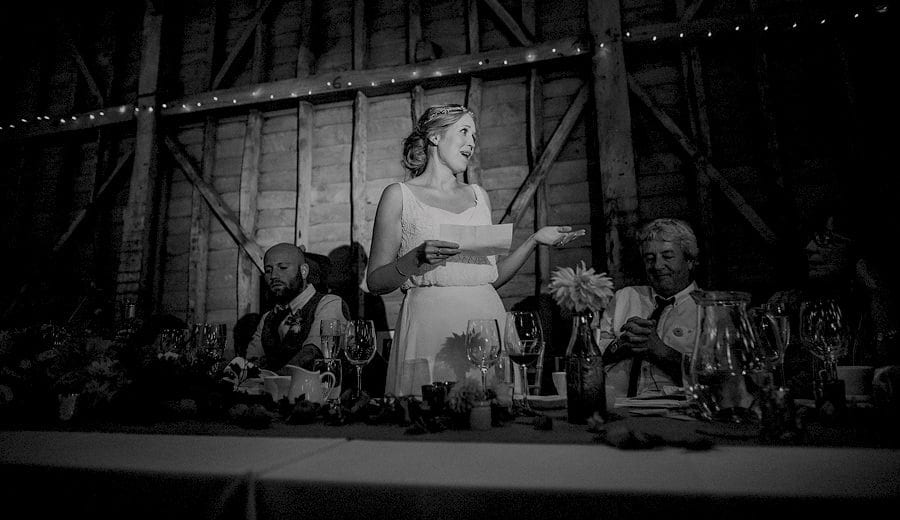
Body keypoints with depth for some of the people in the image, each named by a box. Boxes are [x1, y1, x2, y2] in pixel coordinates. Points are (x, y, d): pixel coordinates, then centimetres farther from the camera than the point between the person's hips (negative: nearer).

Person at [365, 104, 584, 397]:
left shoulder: (479, 196, 16)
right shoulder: (399, 195, 3)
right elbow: (374, 282, -1)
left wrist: (534, 240, 8)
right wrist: (416, 259, -16)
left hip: (487, 318, 4)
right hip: (429, 324, -3)